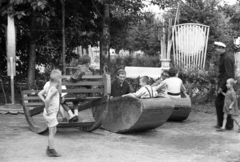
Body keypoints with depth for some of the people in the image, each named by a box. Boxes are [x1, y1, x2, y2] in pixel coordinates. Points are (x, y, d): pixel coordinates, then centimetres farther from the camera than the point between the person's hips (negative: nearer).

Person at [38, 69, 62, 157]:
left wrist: (45, 102, 6)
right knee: (52, 132, 0)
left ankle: (49, 148, 28)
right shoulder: (54, 89, -21)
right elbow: (48, 99, -34)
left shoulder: (50, 87, 6)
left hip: (52, 113, 9)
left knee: (54, 131, 19)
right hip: (51, 113, -9)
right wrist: (47, 109, -22)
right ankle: (51, 151, 8)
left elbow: (40, 94, 13)